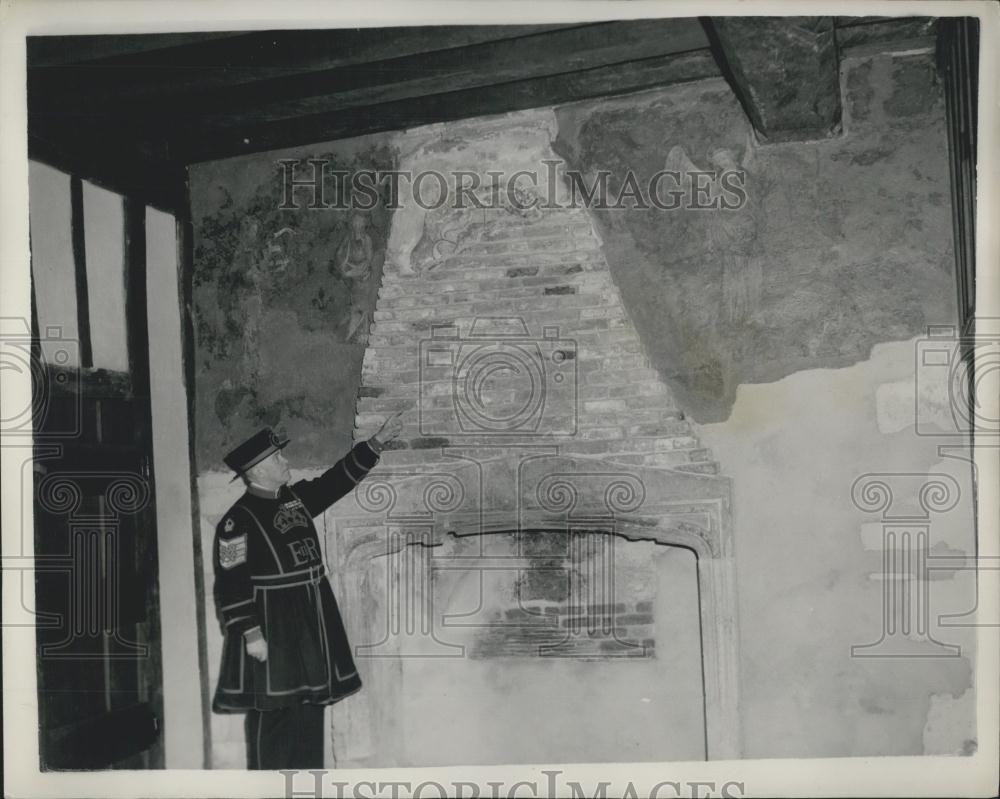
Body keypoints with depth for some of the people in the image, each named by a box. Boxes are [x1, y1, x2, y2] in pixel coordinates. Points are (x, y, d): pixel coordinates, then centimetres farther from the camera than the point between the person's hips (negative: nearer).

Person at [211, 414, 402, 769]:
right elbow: (231, 585, -16)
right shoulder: (237, 521, -13)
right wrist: (250, 634, -19)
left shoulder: (296, 497, 8)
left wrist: (377, 442, 6)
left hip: (313, 623, 8)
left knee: (311, 707, 13)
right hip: (271, 628, -8)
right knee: (274, 713, -2)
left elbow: (338, 479, 14)